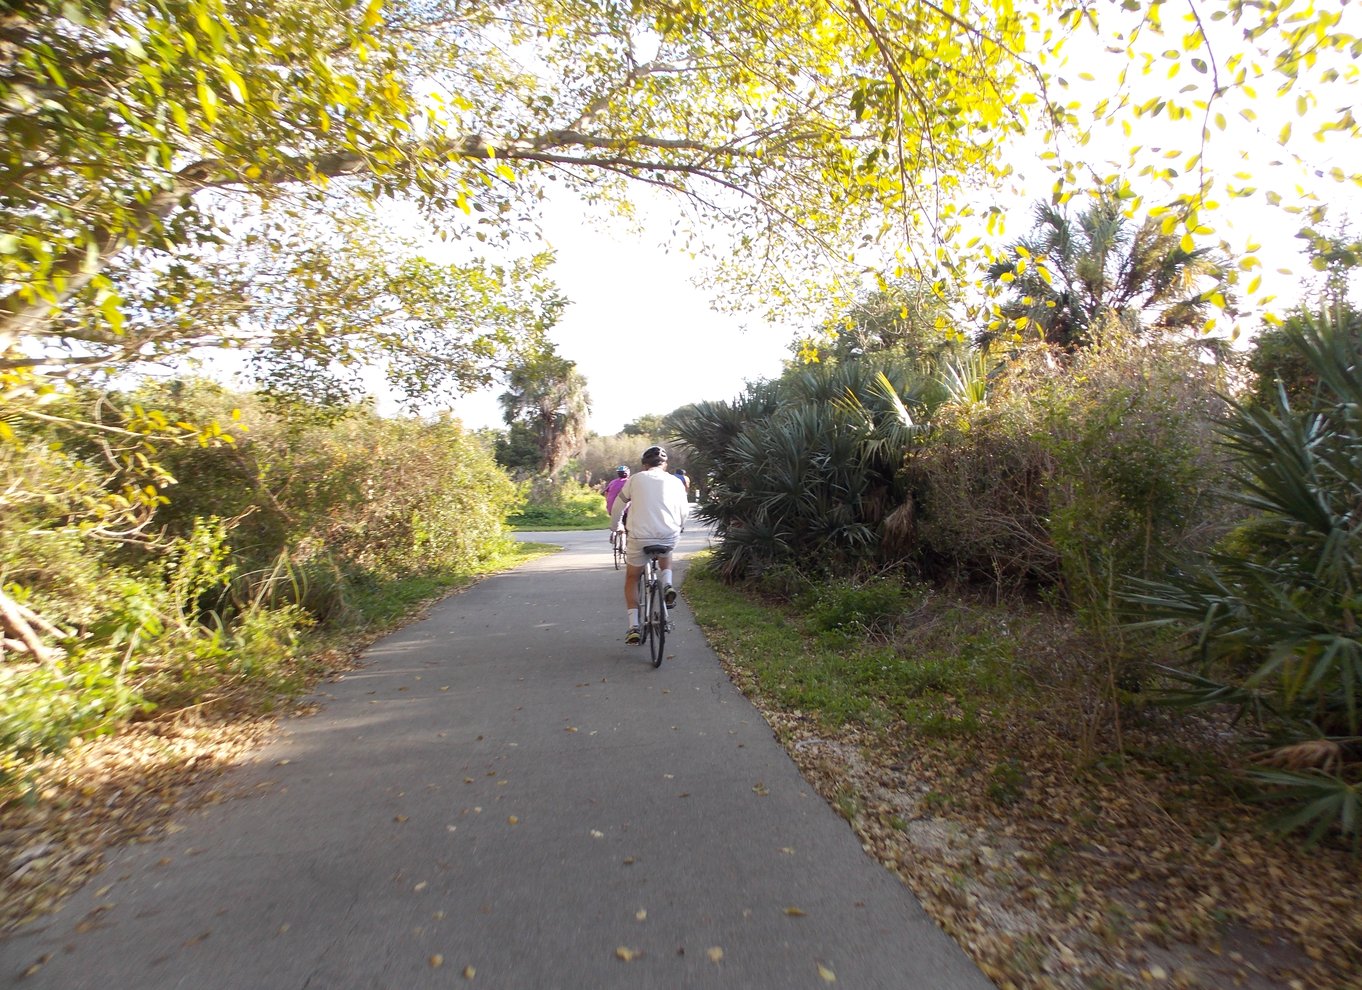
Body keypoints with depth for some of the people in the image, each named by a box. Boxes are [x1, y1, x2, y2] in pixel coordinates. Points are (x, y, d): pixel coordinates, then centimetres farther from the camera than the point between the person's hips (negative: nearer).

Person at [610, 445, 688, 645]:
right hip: (669, 536, 1)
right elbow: (683, 514, 12)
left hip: (640, 537, -1)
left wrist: (616, 527, 33)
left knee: (631, 579, 19)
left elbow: (617, 507, 15)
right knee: (665, 553, 37)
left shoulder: (635, 479, 7)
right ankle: (667, 584, 11)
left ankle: (633, 626, 9)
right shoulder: (676, 482, 9)